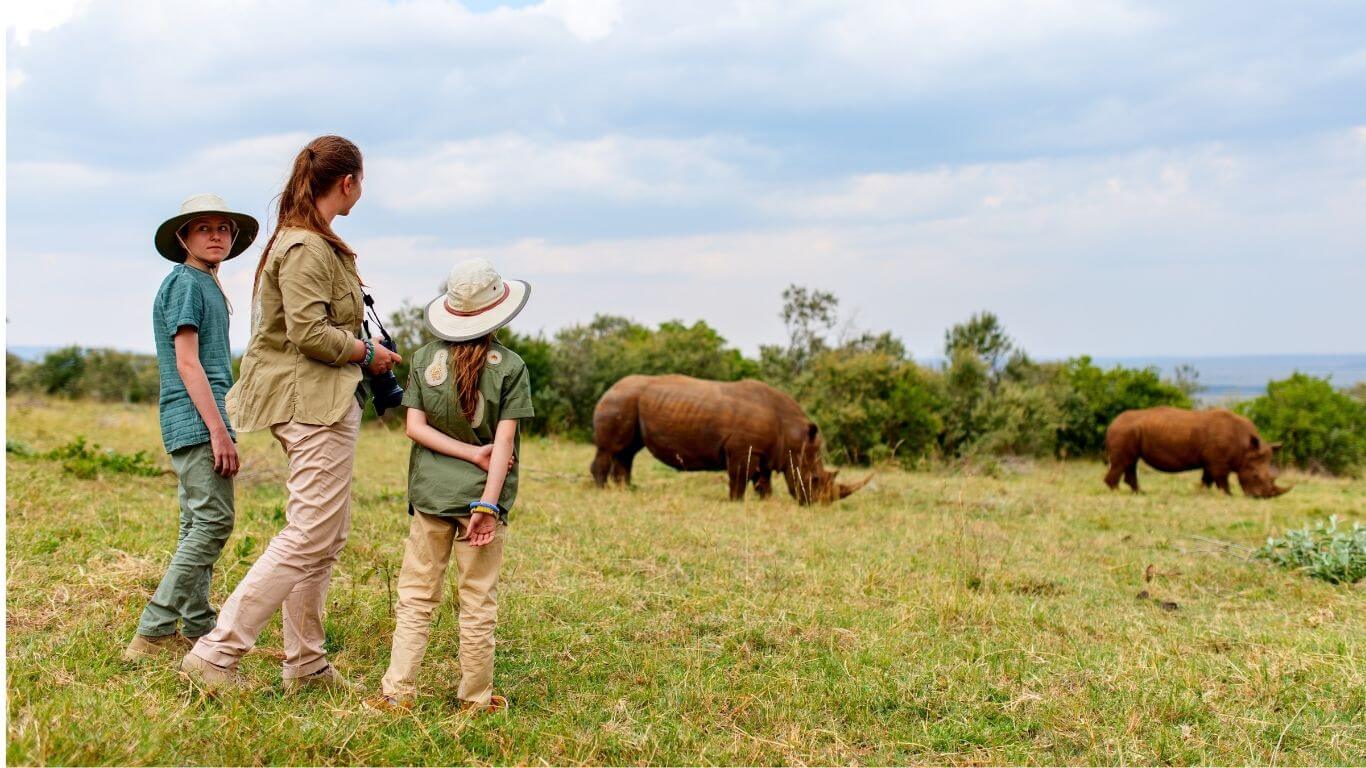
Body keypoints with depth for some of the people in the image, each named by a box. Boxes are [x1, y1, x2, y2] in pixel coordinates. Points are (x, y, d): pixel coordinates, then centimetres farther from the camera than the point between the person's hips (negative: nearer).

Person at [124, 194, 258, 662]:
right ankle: (153, 635, -10)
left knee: (198, 527, 11)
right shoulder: (184, 282, -8)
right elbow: (186, 363, -15)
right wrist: (219, 429, -19)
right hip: (197, 419, -10)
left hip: (199, 424, 10)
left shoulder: (206, 286, 21)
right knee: (213, 523, -12)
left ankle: (197, 631, 17)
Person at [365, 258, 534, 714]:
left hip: (430, 493, 2)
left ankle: (398, 692, 8)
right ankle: (476, 698, 16)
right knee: (478, 604, 7)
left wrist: (471, 452, -6)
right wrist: (488, 504, -14)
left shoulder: (426, 358, 3)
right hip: (481, 494, -2)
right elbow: (504, 441, -11)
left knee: (416, 596, 10)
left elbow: (415, 427, -4)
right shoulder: (511, 366, -5)